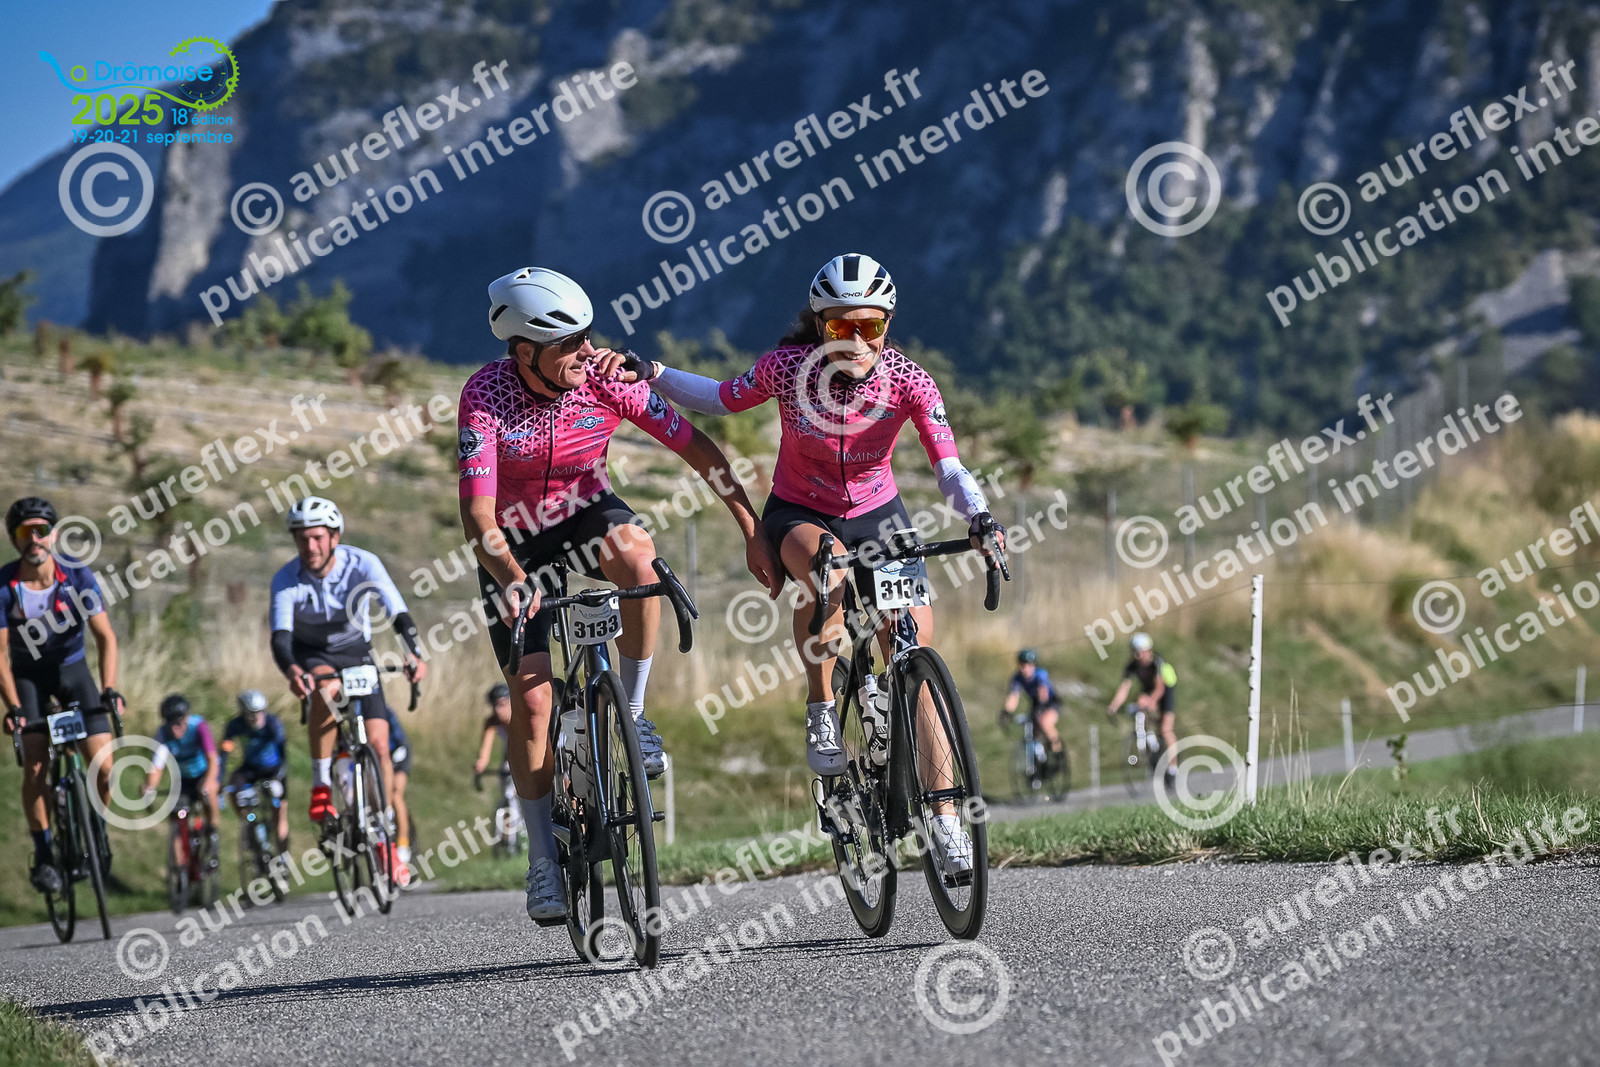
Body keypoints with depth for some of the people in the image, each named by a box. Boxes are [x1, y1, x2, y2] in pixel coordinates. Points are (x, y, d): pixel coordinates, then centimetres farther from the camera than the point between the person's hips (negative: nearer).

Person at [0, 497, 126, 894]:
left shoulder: (77, 575, -19)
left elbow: (105, 636, -18)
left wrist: (109, 689, -32)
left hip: (72, 668, 1)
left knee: (103, 768, -13)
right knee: (35, 766, -18)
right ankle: (43, 856, -4)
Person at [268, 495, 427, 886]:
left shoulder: (363, 564, -23)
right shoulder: (287, 579, -23)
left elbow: (399, 613, -31)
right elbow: (280, 637, -32)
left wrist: (414, 653, -51)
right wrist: (291, 671, -55)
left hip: (356, 655, 1)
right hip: (312, 656, -1)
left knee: (379, 744, -10)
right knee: (326, 691, -38)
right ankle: (321, 785, -25)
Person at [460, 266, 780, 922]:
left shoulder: (606, 380, -22)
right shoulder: (486, 394, -28)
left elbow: (696, 448, -15)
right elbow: (478, 509, -35)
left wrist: (753, 532, -17)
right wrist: (511, 579, -52)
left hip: (586, 512, 1)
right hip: (516, 541, -1)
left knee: (632, 550, -36)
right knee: (531, 697, -9)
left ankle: (631, 712, -18)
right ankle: (543, 860, 5)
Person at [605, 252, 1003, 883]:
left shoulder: (906, 379, -20)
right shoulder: (789, 366, -20)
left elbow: (947, 464, -27)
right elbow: (721, 399, -2)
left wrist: (978, 516, -45)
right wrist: (650, 375, -13)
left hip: (877, 517, 1)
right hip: (799, 515, -1)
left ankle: (945, 820, -2)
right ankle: (821, 712, -20)